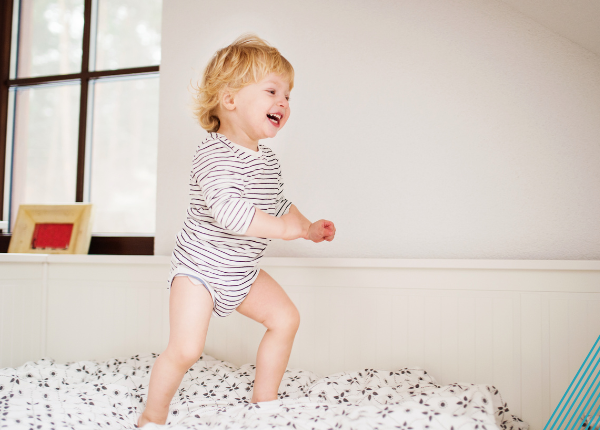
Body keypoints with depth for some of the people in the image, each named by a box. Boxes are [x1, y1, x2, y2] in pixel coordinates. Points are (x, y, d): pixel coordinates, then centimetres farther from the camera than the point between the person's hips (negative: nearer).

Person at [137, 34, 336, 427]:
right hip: (199, 268, -9)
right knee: (185, 350, -14)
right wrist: (283, 228, -36)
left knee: (285, 319, 8)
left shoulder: (268, 160, 6)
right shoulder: (216, 155, -25)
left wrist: (308, 227, 14)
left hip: (241, 272, 9)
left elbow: (278, 203, 23)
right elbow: (226, 208, -40)